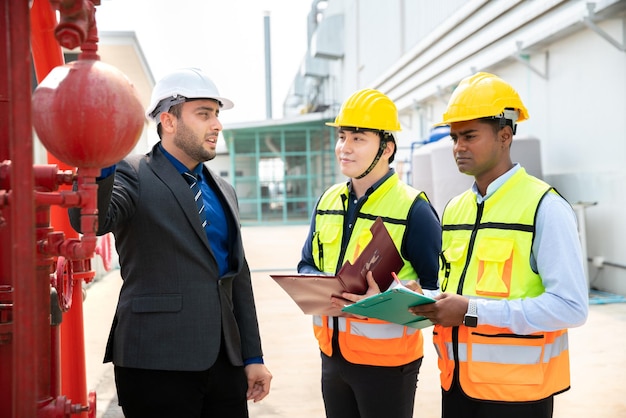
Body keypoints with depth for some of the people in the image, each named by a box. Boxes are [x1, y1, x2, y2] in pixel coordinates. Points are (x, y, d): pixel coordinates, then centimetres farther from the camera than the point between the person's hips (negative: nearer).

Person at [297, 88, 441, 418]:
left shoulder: (412, 209, -13)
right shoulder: (328, 201, 8)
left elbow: (439, 289, -13)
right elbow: (307, 264, 14)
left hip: (387, 360, -6)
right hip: (332, 354, 6)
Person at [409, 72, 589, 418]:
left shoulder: (544, 207, -11)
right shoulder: (454, 209, 10)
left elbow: (571, 307, -20)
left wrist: (472, 311, -22)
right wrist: (429, 302, -5)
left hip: (516, 387, -6)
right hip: (456, 380, 6)